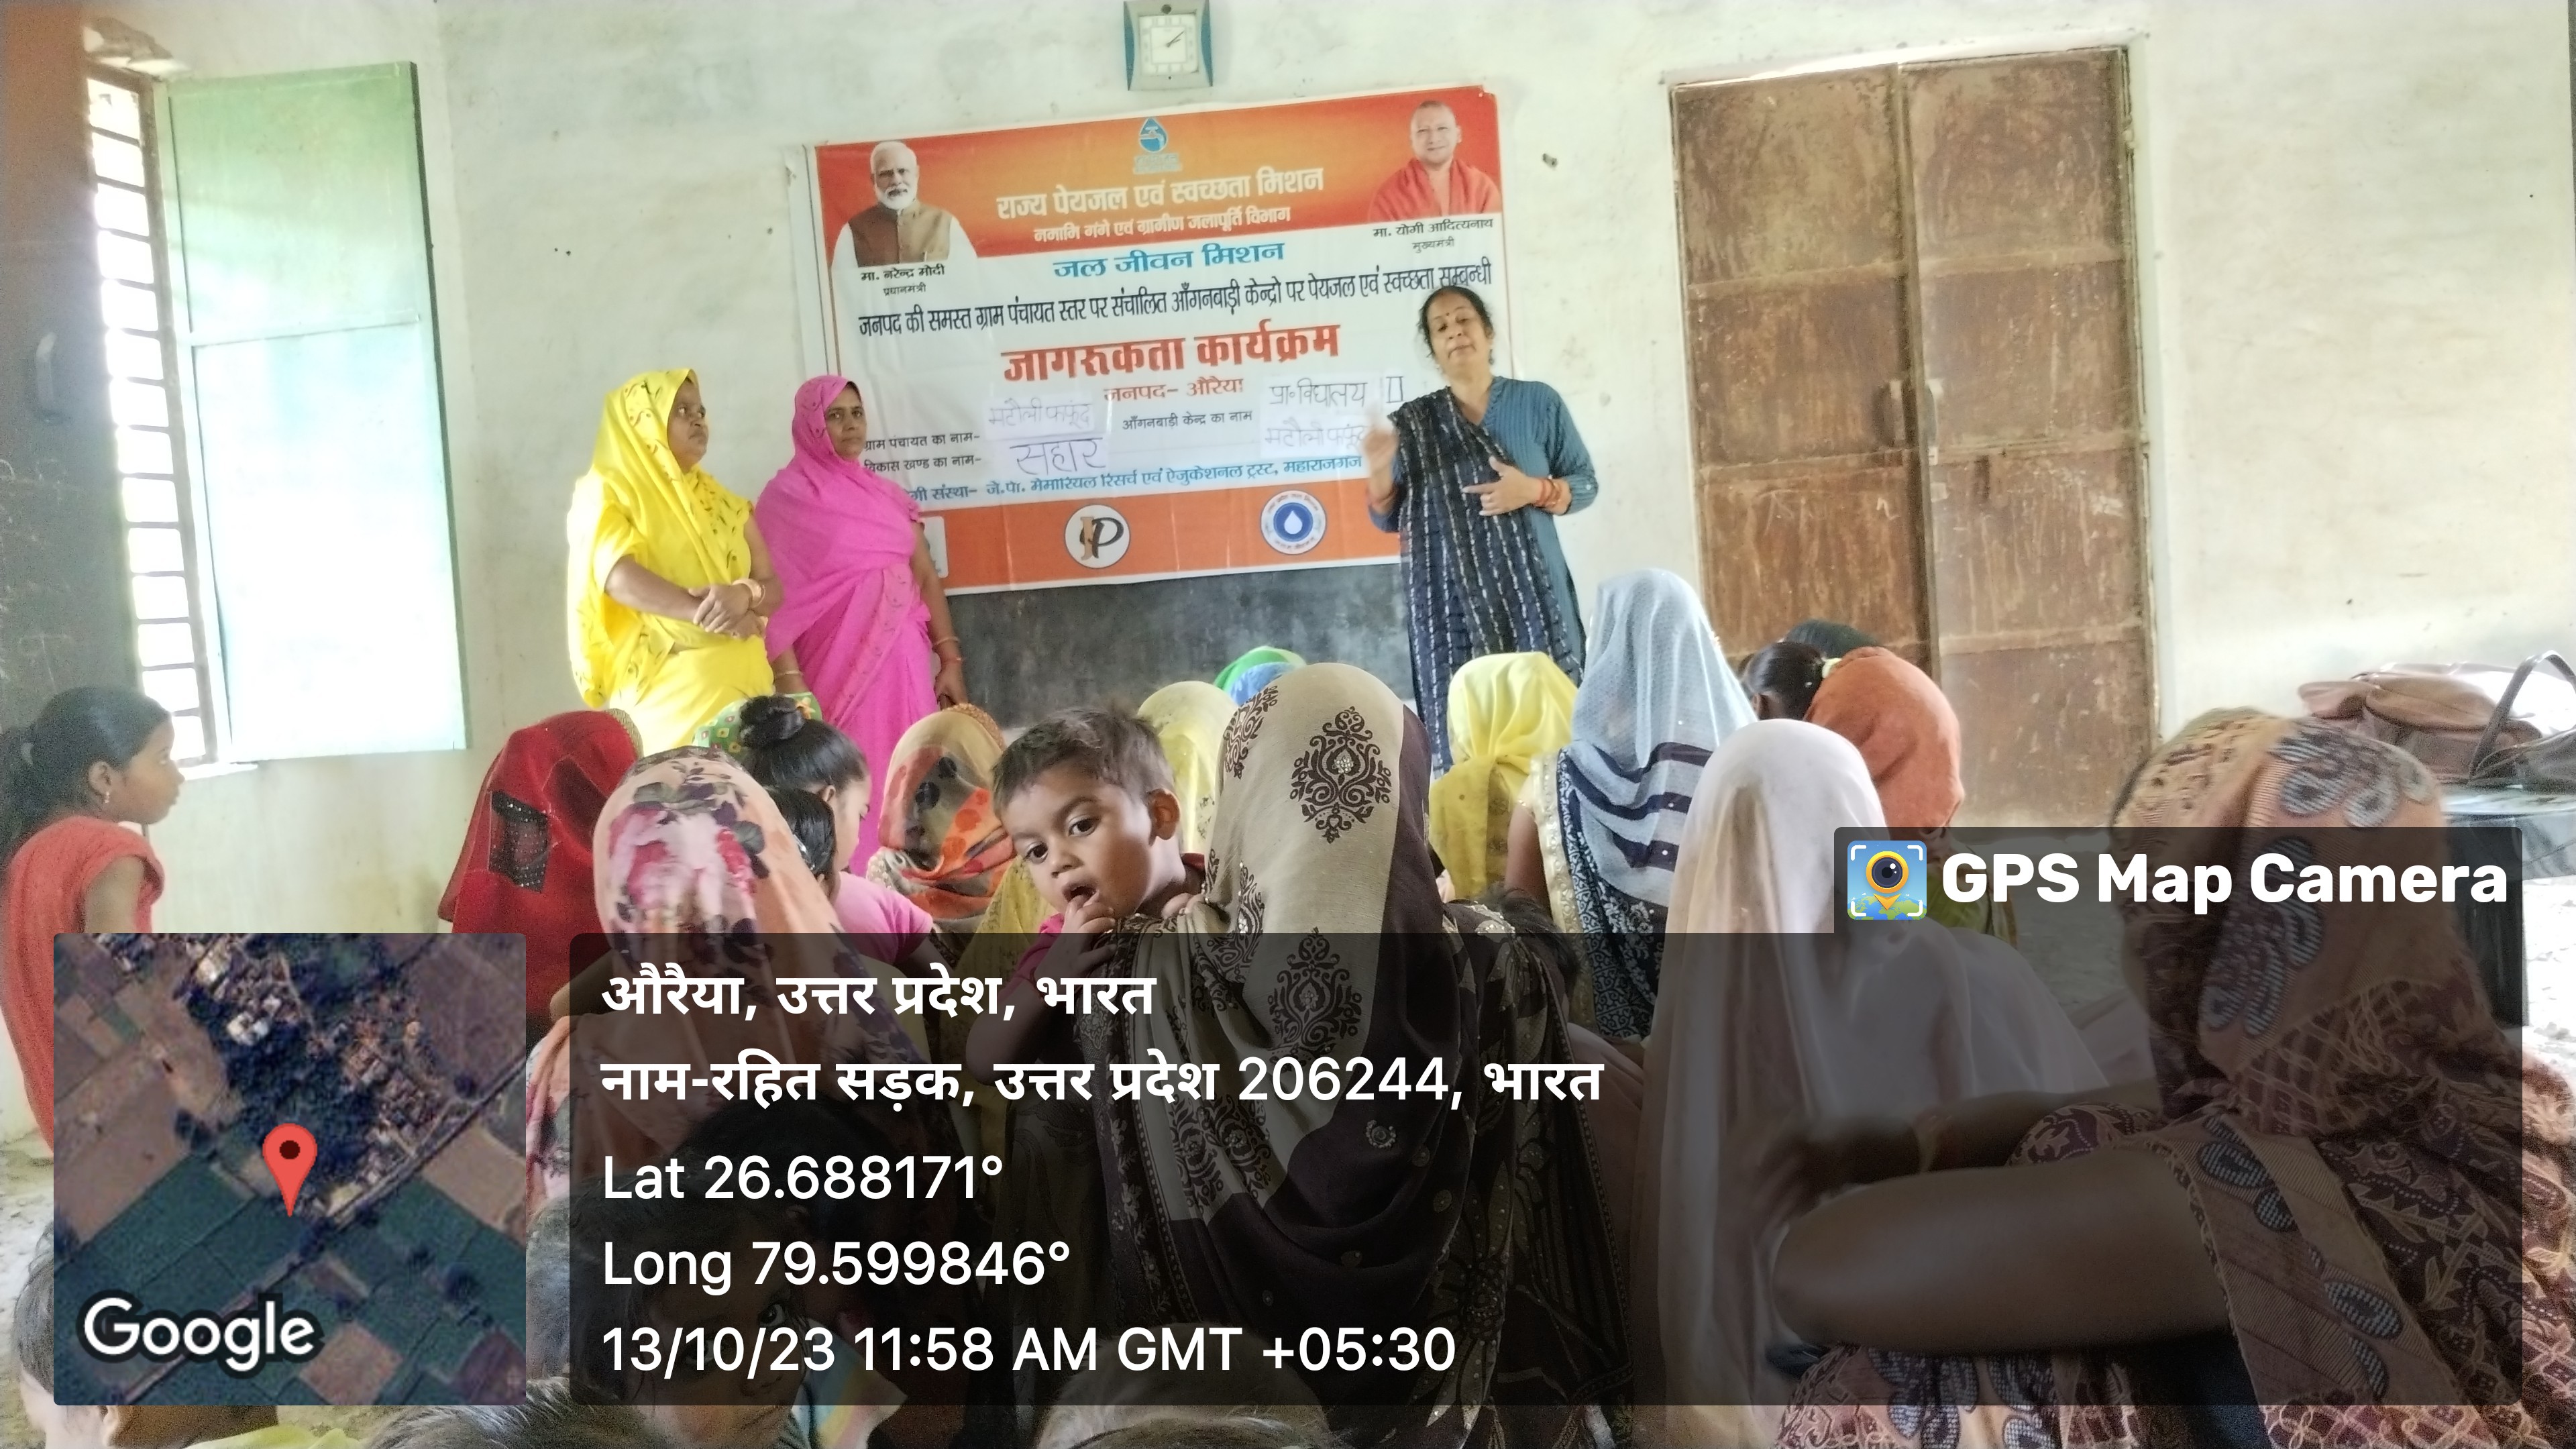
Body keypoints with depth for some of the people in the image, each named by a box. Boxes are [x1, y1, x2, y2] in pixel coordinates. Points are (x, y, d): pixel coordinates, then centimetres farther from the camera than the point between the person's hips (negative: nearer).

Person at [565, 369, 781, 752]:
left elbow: (773, 588, 8)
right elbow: (617, 576, -16)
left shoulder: (720, 500, 18)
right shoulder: (607, 492, 3)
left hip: (742, 684, 5)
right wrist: (709, 611, -24)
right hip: (668, 690, -5)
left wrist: (745, 594, -15)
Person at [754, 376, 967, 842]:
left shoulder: (888, 492, 15)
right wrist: (789, 679, -16)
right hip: (839, 663, -5)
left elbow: (926, 577, 14)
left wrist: (950, 659, 6)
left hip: (902, 659, 5)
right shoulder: (786, 497, -1)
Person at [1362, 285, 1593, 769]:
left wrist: (1534, 491, -11)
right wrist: (1380, 470, -10)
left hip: (1531, 593, 0)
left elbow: (1585, 484, 8)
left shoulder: (1538, 402, 5)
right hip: (1450, 600, 1)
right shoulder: (1412, 423, 8)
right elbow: (1388, 519, 10)